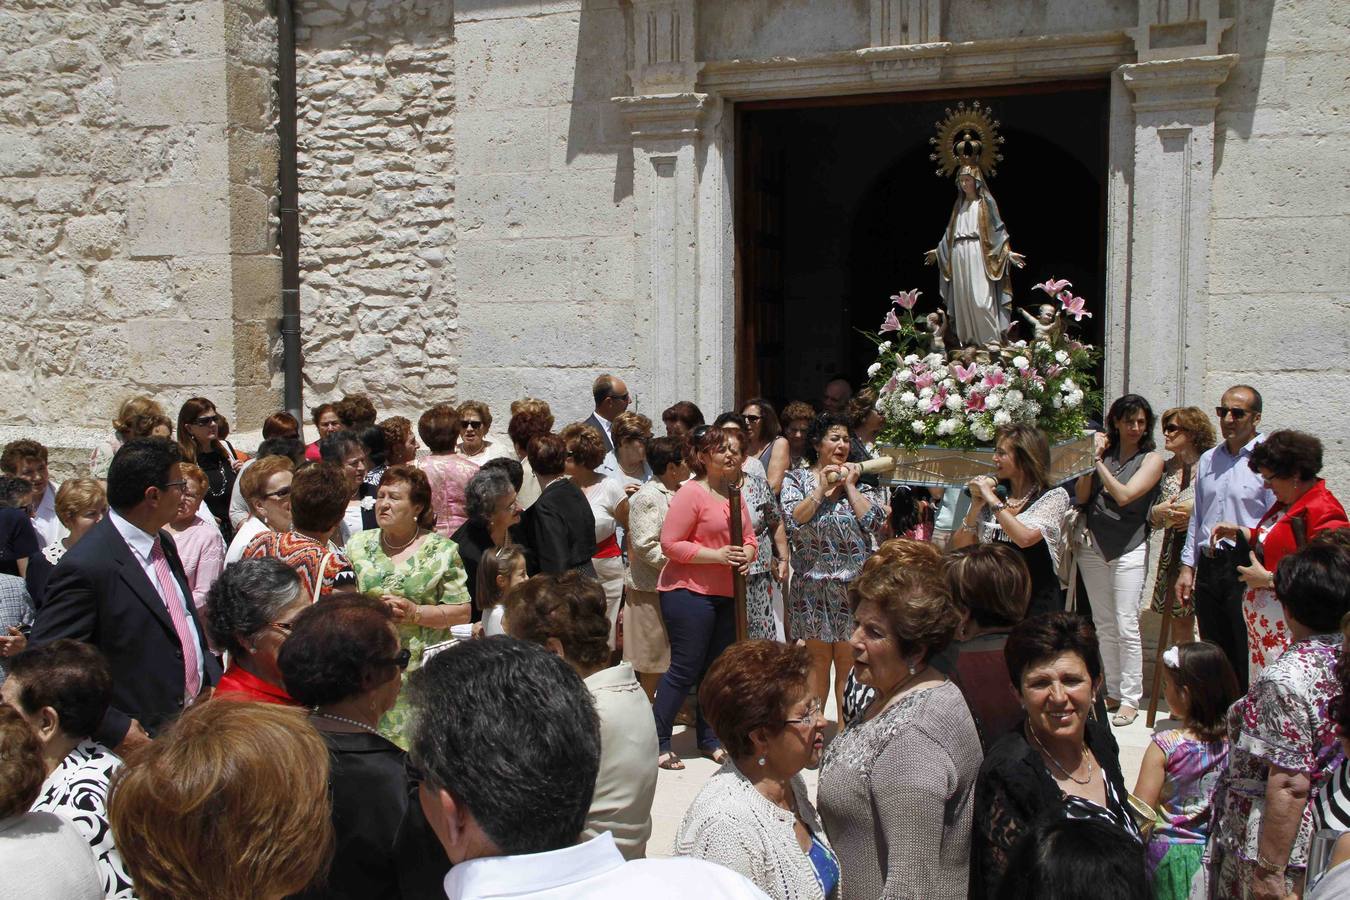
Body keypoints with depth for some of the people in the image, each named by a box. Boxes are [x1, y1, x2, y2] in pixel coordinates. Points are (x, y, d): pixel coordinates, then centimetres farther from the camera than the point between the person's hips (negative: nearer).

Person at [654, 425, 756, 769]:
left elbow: (749, 537, 17)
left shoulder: (732, 492, 12)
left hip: (725, 595, 8)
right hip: (689, 591, -8)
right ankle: (658, 743, 5)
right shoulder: (691, 493, -13)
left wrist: (746, 554, -6)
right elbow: (670, 544, -17)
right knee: (685, 669, -5)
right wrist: (716, 555, -22)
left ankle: (709, 738, 26)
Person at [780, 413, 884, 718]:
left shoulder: (858, 481, 7)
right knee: (818, 659, 9)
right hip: (813, 585, -1)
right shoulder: (796, 479, 1)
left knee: (848, 661, 6)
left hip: (854, 584, 1)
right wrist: (821, 489, -12)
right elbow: (793, 521, -14)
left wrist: (849, 485, -4)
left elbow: (876, 522, -7)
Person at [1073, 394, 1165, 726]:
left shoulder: (1152, 459, -1)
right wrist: (1093, 458, -7)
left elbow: (1124, 496, -14)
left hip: (1128, 548, -4)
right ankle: (1112, 691, 19)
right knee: (1104, 625, 10)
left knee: (1126, 627, -7)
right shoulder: (1104, 452, 8)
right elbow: (1082, 497, 2)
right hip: (1093, 546, 4)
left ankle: (1130, 699, -1)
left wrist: (1099, 463, -10)